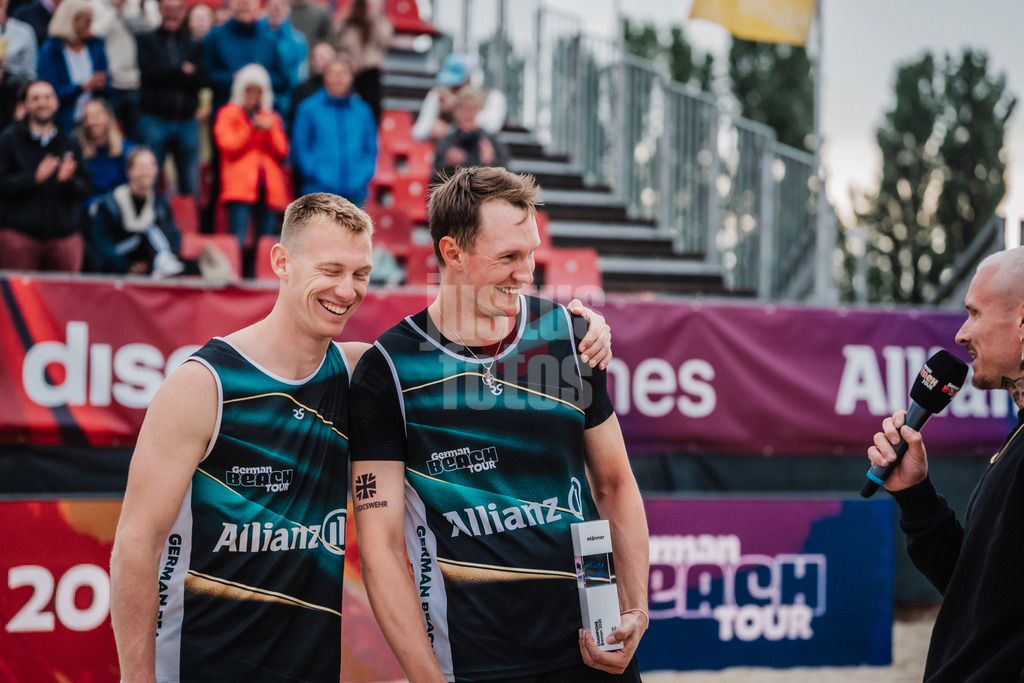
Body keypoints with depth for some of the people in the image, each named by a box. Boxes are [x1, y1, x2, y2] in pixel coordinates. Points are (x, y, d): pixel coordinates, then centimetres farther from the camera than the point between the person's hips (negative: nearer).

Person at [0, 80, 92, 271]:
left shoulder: (69, 144, 15)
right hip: (19, 234, -3)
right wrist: (34, 178, -16)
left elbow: (85, 189, 11)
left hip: (64, 235, 3)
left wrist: (69, 180, -11)